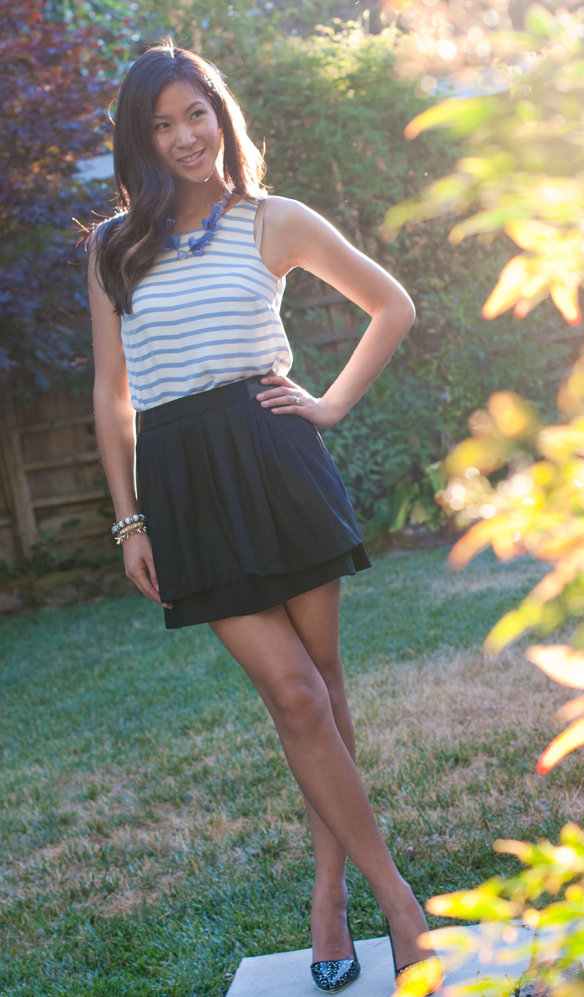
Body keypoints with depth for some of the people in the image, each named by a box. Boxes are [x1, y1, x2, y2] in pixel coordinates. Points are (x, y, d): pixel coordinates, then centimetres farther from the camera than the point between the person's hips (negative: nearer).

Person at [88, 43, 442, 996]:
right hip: (180, 481, 1)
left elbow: (393, 306, 15)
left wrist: (335, 404, 5)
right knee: (294, 692, -6)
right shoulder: (114, 247, 11)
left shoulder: (274, 222, 7)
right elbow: (111, 395, 13)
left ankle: (330, 890, 21)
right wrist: (130, 520, 8)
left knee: (320, 682, 5)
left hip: (270, 456, 0)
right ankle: (396, 897, 3)